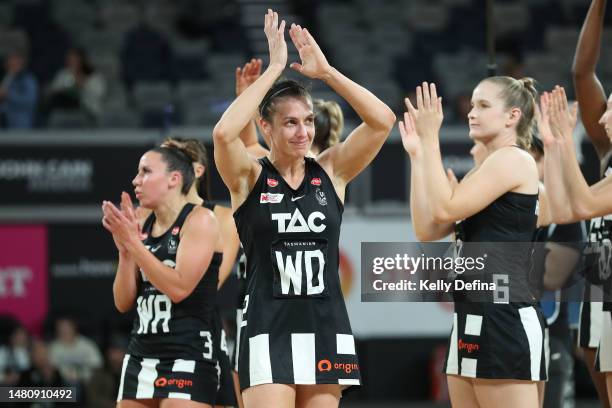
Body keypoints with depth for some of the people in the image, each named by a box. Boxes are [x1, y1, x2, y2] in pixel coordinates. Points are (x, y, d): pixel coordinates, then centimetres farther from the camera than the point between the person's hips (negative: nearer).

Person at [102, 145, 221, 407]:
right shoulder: (142, 227, 13)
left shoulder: (199, 220, -6)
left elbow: (179, 288, -17)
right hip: (141, 355, 8)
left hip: (188, 357, -8)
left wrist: (132, 243, -15)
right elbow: (124, 303, 11)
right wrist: (124, 249, -2)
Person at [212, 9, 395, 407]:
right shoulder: (250, 177, -1)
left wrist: (326, 71, -9)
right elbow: (224, 133, -22)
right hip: (269, 330, -3)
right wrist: (275, 68, -18)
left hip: (326, 327, 3)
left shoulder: (330, 172, 6)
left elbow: (383, 120, -5)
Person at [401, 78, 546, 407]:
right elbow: (427, 229, 16)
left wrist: (430, 139, -10)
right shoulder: (483, 173, 22)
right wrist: (417, 155, 16)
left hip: (505, 318, -10)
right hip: (473, 317, 10)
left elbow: (444, 209, -16)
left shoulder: (513, 159, -8)